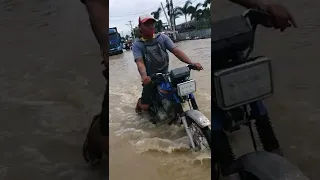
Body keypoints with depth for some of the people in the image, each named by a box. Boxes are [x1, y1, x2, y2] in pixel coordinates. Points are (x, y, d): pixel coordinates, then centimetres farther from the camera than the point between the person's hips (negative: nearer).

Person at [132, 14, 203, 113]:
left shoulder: (162, 37, 0)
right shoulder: (137, 45, -6)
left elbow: (176, 51, -10)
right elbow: (140, 62, -22)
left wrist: (191, 63, -26)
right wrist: (144, 77, -44)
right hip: (150, 79, -3)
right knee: (145, 106, -7)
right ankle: (140, 101, 33)